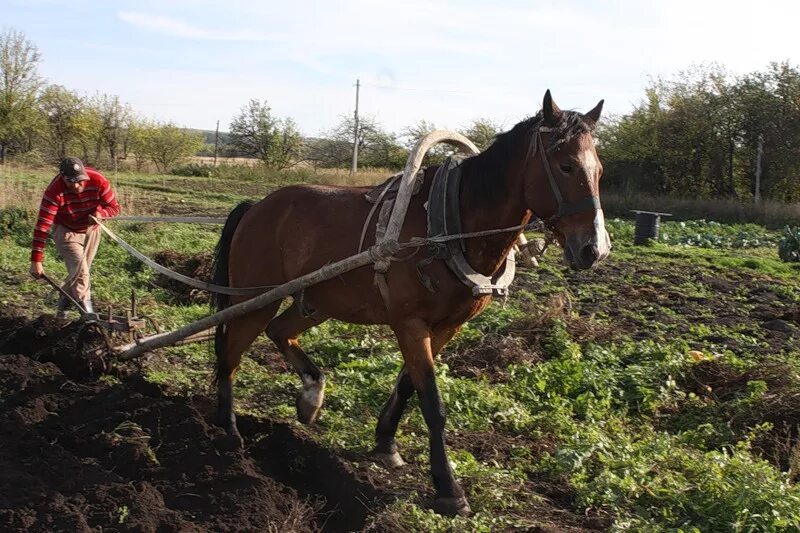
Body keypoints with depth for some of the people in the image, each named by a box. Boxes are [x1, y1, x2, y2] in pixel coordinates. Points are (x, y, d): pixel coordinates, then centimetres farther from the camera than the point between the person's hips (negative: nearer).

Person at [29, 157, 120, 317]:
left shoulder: (98, 181, -26)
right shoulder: (54, 191, -33)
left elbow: (114, 207, -14)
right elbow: (42, 225, -35)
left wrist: (100, 212, -39)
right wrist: (36, 260, -38)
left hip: (91, 230, 4)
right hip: (66, 231, -4)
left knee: (79, 273, 13)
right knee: (80, 270, -20)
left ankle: (63, 303, 34)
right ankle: (86, 308, -14)